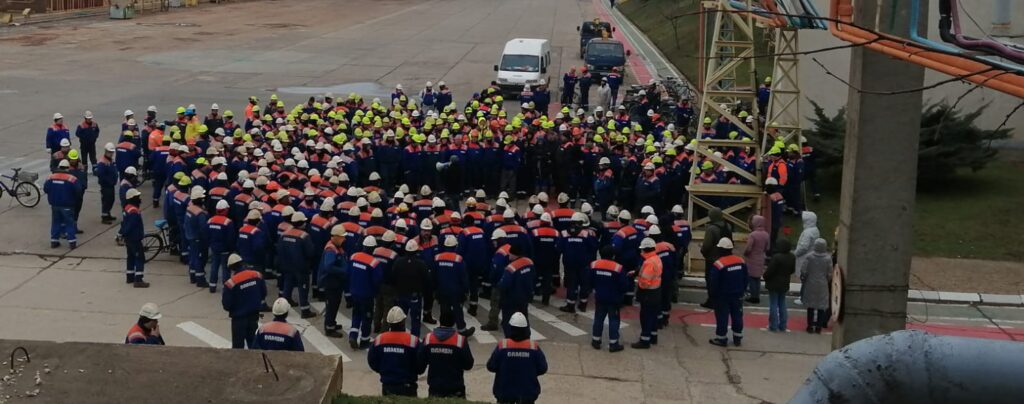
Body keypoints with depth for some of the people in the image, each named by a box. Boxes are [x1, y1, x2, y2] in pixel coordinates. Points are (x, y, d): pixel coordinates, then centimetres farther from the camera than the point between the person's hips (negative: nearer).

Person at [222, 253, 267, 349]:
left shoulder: (231, 283, -20)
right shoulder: (257, 275, -7)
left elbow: (226, 305, -13)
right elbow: (264, 294, 6)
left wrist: (232, 310, 8)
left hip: (239, 317, -4)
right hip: (254, 315, 4)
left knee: (238, 345, 6)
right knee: (253, 342, 22)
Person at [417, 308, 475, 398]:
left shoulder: (428, 339, -6)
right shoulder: (460, 340, -13)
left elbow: (420, 364, -1)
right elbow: (468, 365, -7)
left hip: (434, 387, 3)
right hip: (455, 389, -3)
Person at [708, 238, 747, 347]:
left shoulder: (718, 264, -21)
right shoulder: (741, 261, -1)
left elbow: (713, 282, -16)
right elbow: (745, 279, 8)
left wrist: (713, 294, -1)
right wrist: (742, 290, 19)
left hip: (722, 296, -5)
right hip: (737, 295, 5)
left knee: (722, 317, 3)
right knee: (737, 316, 14)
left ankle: (721, 338, 8)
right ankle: (737, 338, 21)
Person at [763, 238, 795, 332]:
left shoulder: (777, 257, -25)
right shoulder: (792, 257, 1)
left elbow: (770, 271, -21)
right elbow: (793, 270, 11)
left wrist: (765, 276, -2)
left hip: (774, 284, -7)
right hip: (784, 284, 7)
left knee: (773, 305, 1)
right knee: (782, 305, 15)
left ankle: (773, 326, 4)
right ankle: (782, 326, 18)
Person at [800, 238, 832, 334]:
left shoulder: (808, 257, -11)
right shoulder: (828, 258, -8)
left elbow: (803, 271, -12)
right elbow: (830, 274, -4)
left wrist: (803, 279, 6)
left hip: (811, 284, 0)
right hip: (823, 285, 0)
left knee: (810, 305, 10)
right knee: (821, 306, 8)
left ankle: (810, 326, 12)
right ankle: (818, 327, 9)